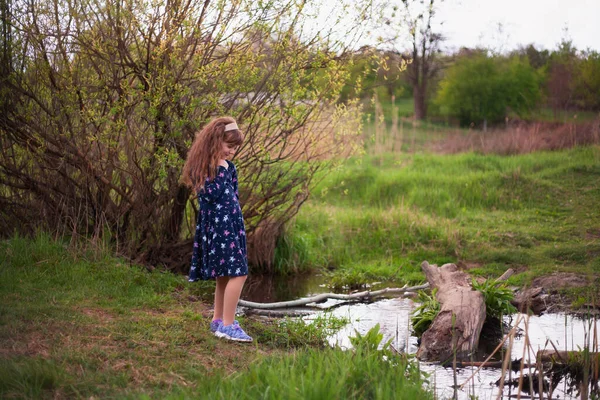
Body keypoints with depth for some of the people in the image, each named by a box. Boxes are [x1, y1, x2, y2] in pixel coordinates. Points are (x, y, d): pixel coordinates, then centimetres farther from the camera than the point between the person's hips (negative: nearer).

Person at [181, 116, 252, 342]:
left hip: (230, 225, 9)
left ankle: (218, 321, 25)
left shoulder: (227, 166, 14)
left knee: (225, 275, 14)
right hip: (218, 226, -9)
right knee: (238, 273, -15)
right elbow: (213, 195, -19)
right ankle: (227, 325, -12)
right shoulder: (204, 167, -10)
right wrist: (222, 169, -17)